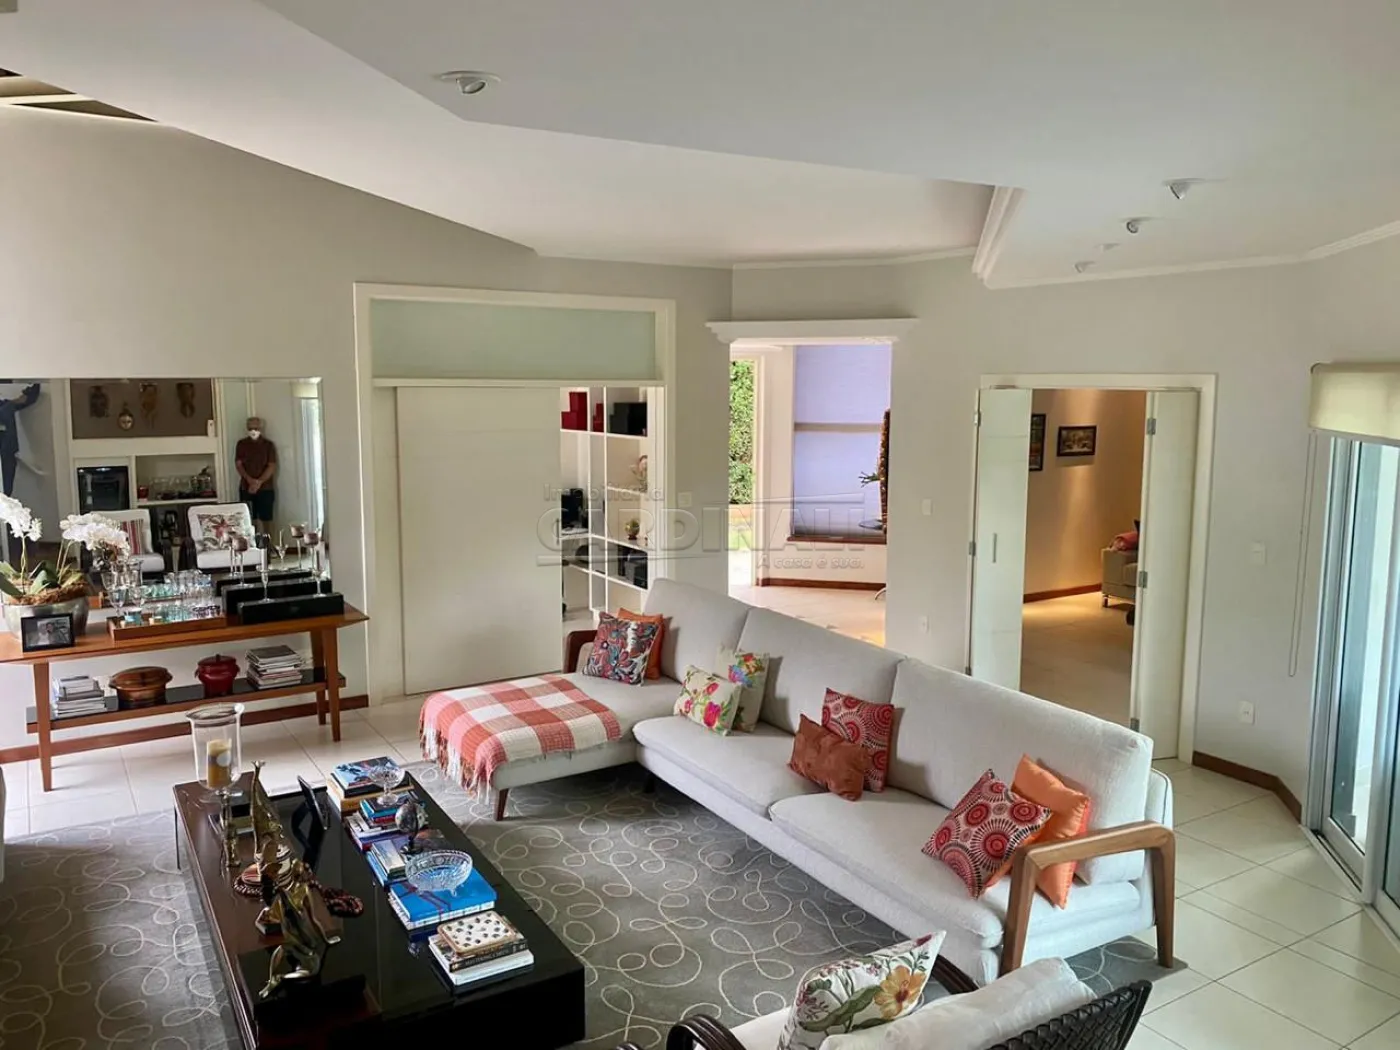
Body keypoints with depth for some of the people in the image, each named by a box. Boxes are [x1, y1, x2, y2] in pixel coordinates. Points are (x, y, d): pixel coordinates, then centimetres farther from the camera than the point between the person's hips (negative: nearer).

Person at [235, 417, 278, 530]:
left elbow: (272, 466, -5)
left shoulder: (268, 445, 1)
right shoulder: (241, 444, 6)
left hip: (265, 488, -1)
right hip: (246, 487, 1)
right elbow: (238, 464, 1)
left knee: (266, 518, 0)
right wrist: (250, 480, -15)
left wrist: (259, 482, -18)